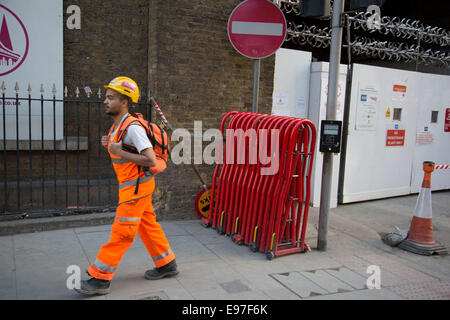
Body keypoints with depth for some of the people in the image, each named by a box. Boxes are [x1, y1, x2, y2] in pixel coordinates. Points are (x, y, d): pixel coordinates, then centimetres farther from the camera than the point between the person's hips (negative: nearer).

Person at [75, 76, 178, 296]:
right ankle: (167, 265, 29)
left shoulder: (132, 127, -20)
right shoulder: (117, 126, 11)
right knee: (148, 226, 16)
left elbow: (150, 160, -25)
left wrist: (119, 152, -21)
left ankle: (100, 278, 6)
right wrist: (109, 145, 4)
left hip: (137, 186, -10)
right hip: (131, 185, 10)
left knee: (121, 232, -2)